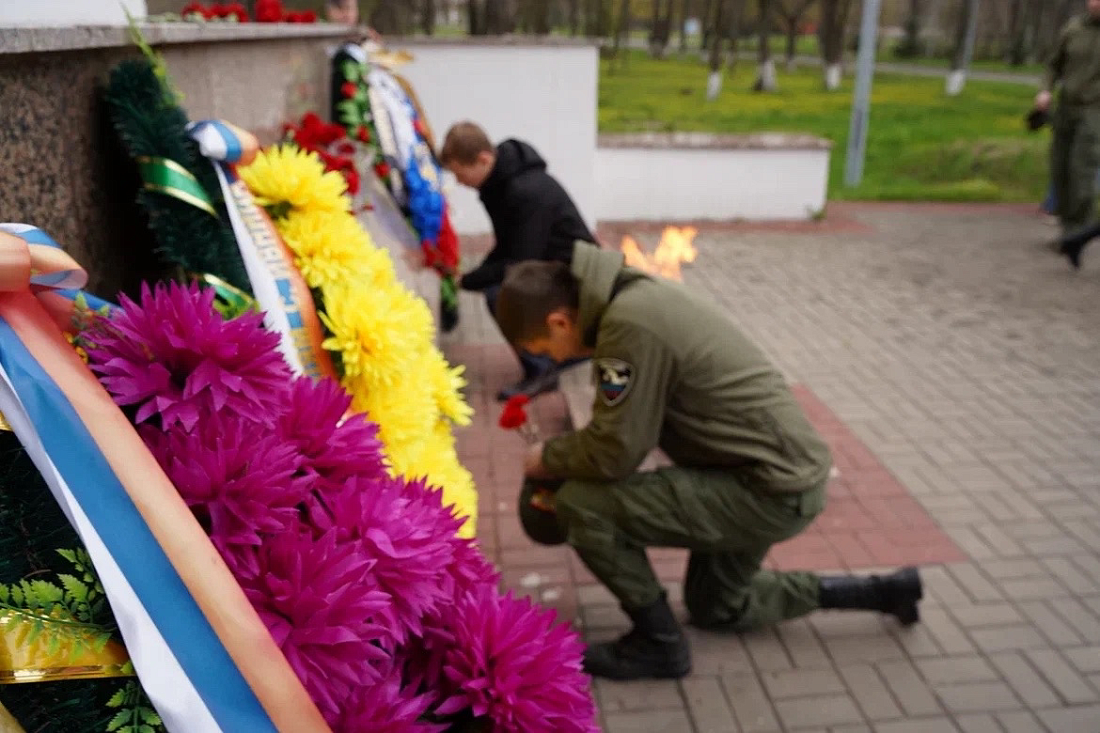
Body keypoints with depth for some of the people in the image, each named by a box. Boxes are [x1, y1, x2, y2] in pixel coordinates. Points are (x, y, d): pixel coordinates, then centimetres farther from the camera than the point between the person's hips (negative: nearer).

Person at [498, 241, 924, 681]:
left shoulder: (629, 323, -26)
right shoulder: (634, 297, 5)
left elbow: (615, 451, -22)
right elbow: (628, 426, 14)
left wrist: (548, 458, -4)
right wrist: (566, 467, 7)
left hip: (773, 490, -10)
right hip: (785, 470, 10)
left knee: (581, 505, -14)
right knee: (715, 607, 29)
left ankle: (658, 644, 6)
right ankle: (883, 591, 34)